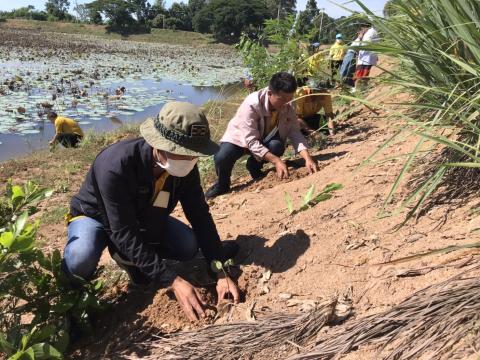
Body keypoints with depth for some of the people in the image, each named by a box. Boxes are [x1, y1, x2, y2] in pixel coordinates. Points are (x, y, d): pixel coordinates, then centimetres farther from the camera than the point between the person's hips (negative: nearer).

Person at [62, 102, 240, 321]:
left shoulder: (185, 166, -22)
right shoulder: (116, 165, -40)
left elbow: (200, 216, -17)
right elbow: (125, 234, -39)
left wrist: (220, 272, -24)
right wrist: (173, 281, -41)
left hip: (142, 217, 5)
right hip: (96, 216, -4)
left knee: (189, 245, -16)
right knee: (81, 260, -36)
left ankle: (129, 257, 9)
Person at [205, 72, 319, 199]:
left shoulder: (288, 107, -18)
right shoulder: (251, 104, -34)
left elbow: (295, 134, -18)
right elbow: (251, 141, -36)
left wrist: (308, 158, -35)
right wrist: (276, 161, -43)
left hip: (265, 139, 4)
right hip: (240, 138, -4)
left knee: (278, 147, -30)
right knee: (221, 158, -32)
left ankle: (254, 165, 4)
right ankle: (222, 185, 2)